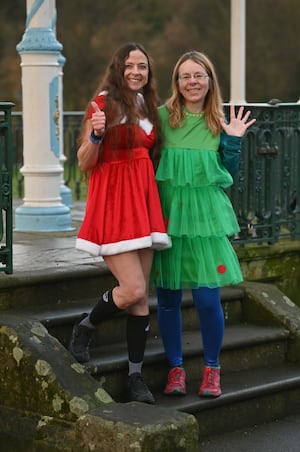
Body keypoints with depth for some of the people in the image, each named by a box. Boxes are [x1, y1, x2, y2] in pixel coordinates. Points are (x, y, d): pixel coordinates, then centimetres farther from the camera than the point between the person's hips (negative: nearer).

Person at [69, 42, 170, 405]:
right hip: (113, 201, -7)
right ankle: (84, 327, 13)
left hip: (143, 199, 7)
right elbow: (84, 164, -7)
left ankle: (136, 376, 11)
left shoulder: (147, 107, 16)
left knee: (142, 297, 5)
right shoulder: (105, 102, -6)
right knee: (133, 290, -15)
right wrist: (95, 135, -24)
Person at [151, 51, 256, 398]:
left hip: (206, 215, 0)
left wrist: (233, 140, 0)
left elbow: (228, 175, 10)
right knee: (167, 296, 4)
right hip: (167, 213, 0)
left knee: (207, 296, -5)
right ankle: (175, 368, 20)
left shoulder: (219, 123, 6)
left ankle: (211, 369, 13)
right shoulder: (161, 116, 0)